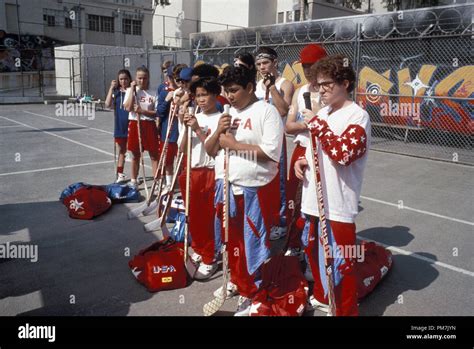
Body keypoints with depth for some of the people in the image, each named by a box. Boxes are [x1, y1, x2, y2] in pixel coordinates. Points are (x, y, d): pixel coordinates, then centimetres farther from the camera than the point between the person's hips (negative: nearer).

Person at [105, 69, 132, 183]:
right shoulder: (116, 92, 6)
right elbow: (108, 104, -7)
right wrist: (111, 88, -10)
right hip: (119, 125, 4)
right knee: (121, 150, 14)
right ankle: (120, 174, 25)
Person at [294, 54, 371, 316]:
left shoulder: (357, 115, -13)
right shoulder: (323, 113, 12)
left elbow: (344, 153, -28)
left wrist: (317, 124, -22)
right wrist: (303, 160, 4)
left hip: (337, 204, -8)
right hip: (314, 198, 9)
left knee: (339, 262, 1)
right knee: (313, 250, 22)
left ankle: (346, 311, 20)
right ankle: (322, 296, 44)